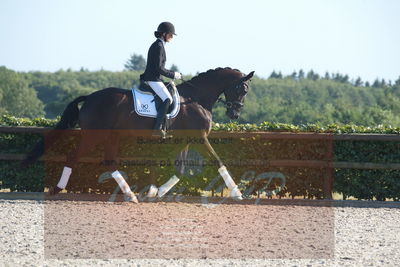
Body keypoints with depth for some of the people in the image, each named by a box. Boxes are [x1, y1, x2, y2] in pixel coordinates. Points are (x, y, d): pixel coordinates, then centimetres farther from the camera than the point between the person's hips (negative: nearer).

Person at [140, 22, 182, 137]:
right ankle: (157, 128, -26)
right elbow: (158, 68, -19)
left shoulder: (157, 45, 17)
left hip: (154, 78, 11)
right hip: (153, 79, -11)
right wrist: (173, 75, -11)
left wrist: (173, 74, 18)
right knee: (168, 99, -22)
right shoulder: (159, 46, -14)